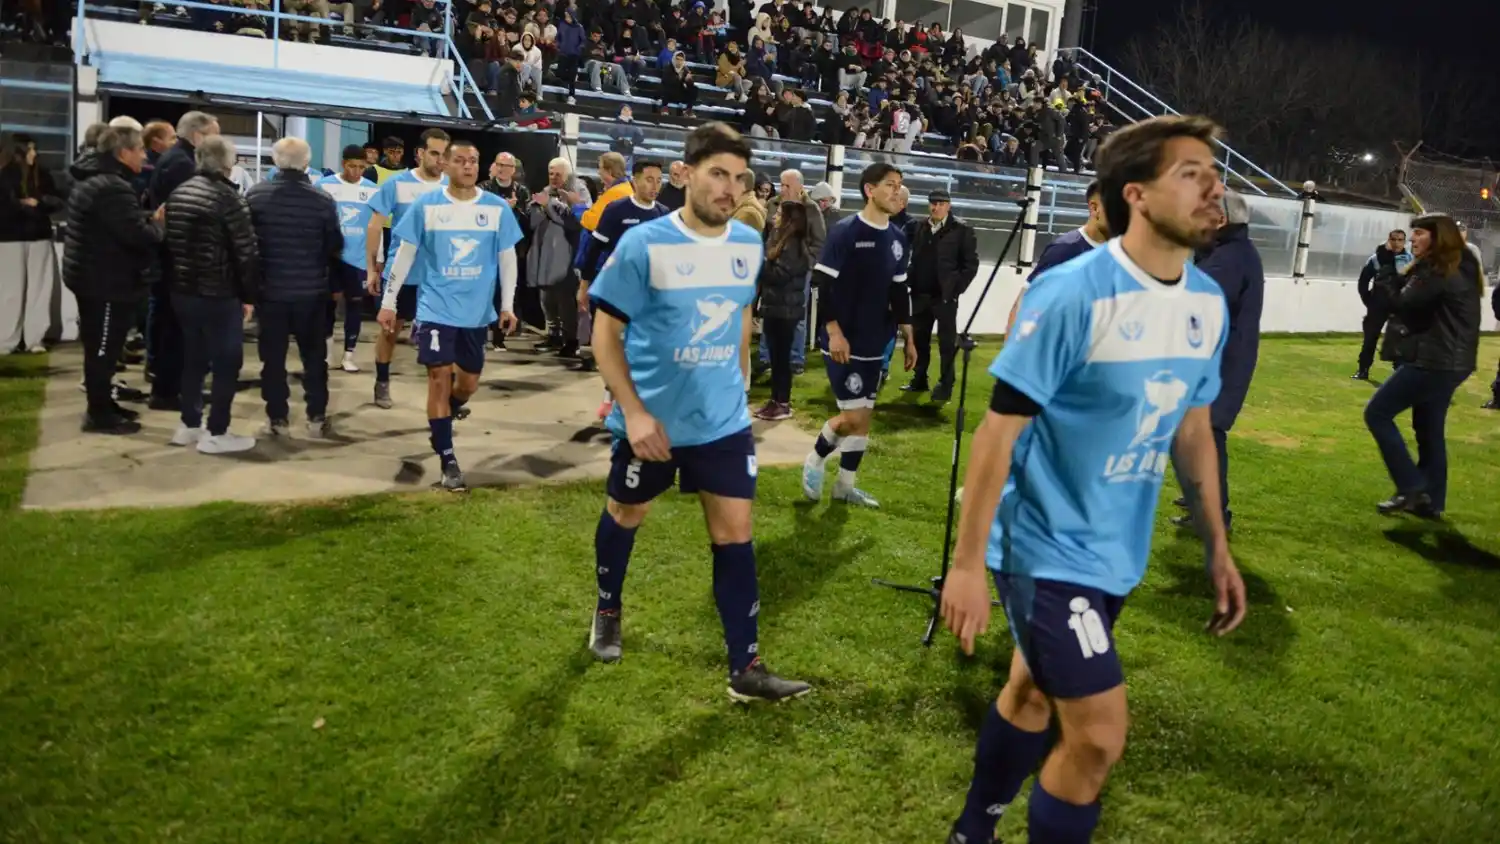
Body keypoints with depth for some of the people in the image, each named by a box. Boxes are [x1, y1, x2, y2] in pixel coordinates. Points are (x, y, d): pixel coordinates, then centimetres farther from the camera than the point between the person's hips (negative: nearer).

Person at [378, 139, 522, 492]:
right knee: (439, 377, -6)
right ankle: (448, 461, 1)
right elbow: (405, 254, 1)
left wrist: (508, 304, 2)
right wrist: (389, 301, 1)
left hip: (477, 311, 3)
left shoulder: (497, 208, 0)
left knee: (469, 381, 12)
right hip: (436, 308, -2)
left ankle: (444, 416, 45)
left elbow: (507, 257, 7)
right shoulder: (425, 205, -4)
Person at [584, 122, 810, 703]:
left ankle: (746, 670, 9)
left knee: (735, 534, 1)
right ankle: (607, 610, 46)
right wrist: (634, 412, -20)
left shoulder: (749, 245, -1)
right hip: (651, 418, -3)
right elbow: (606, 333, -12)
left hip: (724, 421, 3)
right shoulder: (643, 244, -16)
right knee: (626, 514, 18)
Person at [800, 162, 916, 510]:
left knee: (865, 415, 10)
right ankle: (815, 460, 17)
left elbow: (899, 291, 14)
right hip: (843, 341, -7)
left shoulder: (897, 238, 8)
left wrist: (908, 339, 13)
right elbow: (824, 286, -14)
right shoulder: (844, 232, -12)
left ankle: (845, 485, 23)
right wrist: (834, 332, -19)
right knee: (853, 415, -10)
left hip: (875, 343, 7)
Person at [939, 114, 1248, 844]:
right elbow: (998, 430, -19)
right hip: (1047, 547, -7)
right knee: (1099, 735, -6)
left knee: (1033, 695, 21)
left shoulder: (1208, 303, 1)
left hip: (1117, 553, 7)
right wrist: (967, 564, -19)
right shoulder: (1072, 294, -21)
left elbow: (1192, 430, 12)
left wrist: (1217, 547, 13)